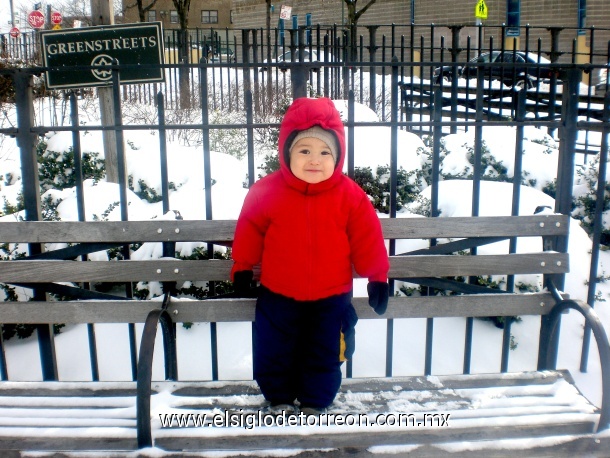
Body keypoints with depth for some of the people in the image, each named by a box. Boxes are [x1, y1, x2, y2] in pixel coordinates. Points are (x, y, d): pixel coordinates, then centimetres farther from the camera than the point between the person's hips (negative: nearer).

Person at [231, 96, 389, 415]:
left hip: (330, 298, 0)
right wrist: (242, 267, 6)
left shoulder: (350, 196, -12)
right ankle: (279, 399, 37)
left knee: (324, 356, 13)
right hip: (278, 296, 0)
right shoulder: (267, 191, -12)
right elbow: (250, 230, 0)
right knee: (274, 352, 13)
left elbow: (367, 239, -5)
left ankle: (315, 403, 35)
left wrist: (377, 277, -2)